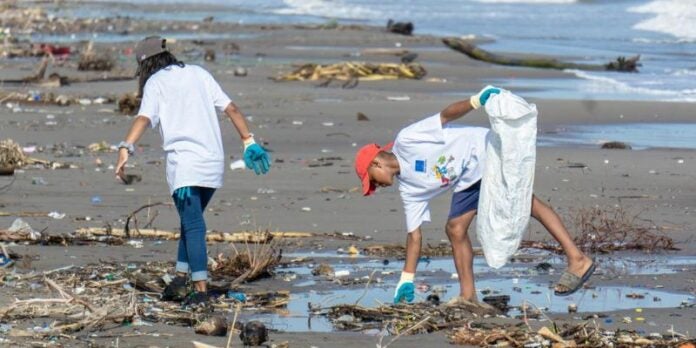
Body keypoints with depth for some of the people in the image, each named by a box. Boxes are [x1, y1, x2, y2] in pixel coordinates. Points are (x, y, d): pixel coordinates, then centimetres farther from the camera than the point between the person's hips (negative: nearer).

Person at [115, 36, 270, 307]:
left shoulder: (154, 83, 3)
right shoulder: (198, 73, 18)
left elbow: (144, 117, -16)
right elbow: (231, 109, 13)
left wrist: (125, 148, -27)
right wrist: (249, 142, 15)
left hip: (183, 163, -5)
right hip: (213, 162, 5)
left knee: (193, 225, -8)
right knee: (192, 221, 20)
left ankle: (201, 289, -16)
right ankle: (181, 278, 17)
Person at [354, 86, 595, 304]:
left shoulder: (405, 141, -11)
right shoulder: (408, 189, 9)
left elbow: (445, 116, -17)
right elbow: (414, 234, 11)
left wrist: (476, 101, -33)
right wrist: (407, 280, 8)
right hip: (469, 179, 8)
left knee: (526, 203, -18)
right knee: (455, 229, -5)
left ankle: (577, 260, -24)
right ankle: (468, 296, -4)